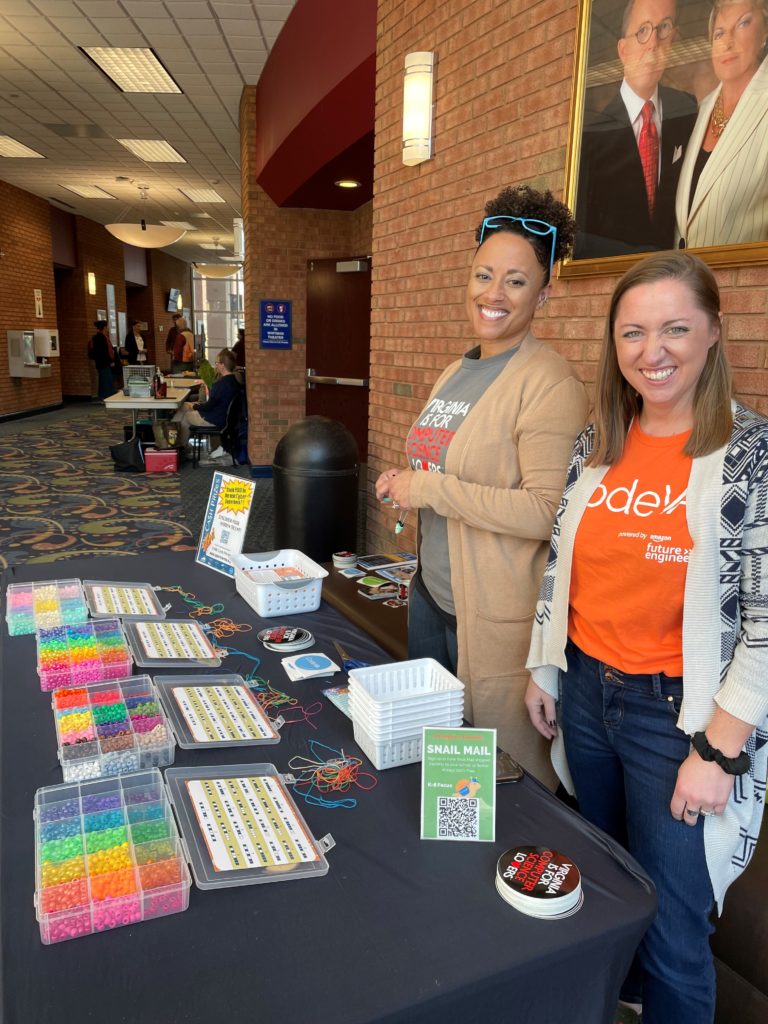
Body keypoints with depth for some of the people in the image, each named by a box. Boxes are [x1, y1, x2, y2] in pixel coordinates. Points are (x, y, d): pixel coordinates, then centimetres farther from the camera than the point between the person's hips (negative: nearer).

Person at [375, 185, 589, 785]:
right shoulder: (456, 372, 10)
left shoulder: (549, 382, -17)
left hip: (498, 616, -8)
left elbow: (547, 511, -25)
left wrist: (430, 489, -20)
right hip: (433, 594, 9)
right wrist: (405, 482, 8)